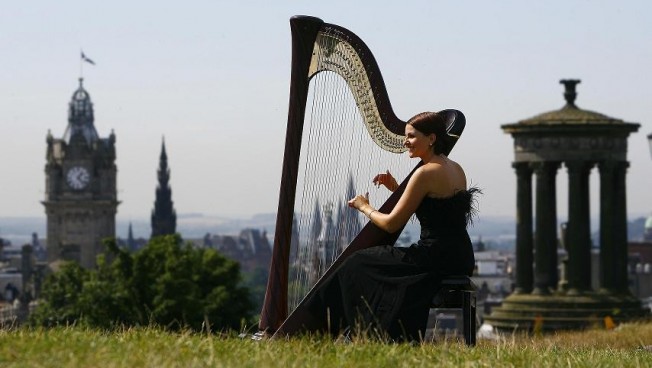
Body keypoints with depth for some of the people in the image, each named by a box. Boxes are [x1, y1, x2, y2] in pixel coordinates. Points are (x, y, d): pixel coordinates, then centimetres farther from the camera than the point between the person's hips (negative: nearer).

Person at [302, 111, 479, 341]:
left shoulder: (426, 173, -13)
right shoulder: (457, 170, 13)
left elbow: (391, 224, -10)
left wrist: (365, 207, 7)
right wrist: (397, 189, 18)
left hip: (436, 259, -9)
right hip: (460, 259, 9)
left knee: (357, 265, 4)